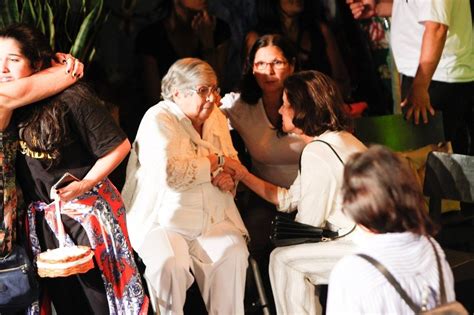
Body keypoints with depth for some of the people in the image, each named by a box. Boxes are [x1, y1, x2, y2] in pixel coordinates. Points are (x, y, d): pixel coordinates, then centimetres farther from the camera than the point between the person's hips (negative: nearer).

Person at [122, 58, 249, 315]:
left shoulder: (216, 117, 13)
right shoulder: (158, 120, -9)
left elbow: (232, 163, 22)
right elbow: (169, 173, -25)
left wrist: (229, 179, -5)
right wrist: (216, 161, -11)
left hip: (211, 219, 5)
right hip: (162, 221, -5)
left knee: (234, 253, -23)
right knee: (171, 264, -31)